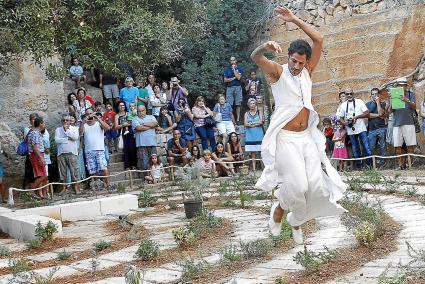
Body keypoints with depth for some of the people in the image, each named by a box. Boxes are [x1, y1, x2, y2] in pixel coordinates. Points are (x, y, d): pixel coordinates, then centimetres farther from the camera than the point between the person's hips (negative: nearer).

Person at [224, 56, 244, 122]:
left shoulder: (239, 68, 5)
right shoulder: (227, 69, 11)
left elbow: (238, 77, -11)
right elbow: (225, 80, 7)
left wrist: (234, 69, -9)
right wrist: (233, 78, -6)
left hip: (238, 87, -1)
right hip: (229, 87, 1)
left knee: (238, 104, 1)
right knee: (229, 105, -6)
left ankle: (238, 119, 6)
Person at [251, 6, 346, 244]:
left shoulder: (307, 71, 9)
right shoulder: (278, 71, -4)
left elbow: (319, 40, 2)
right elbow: (255, 57, -24)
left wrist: (295, 20, -5)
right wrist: (265, 47, -48)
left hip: (306, 137, 5)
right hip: (285, 138, -5)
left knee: (315, 182, -2)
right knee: (297, 183, -15)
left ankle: (297, 220, 21)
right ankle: (279, 210, 16)